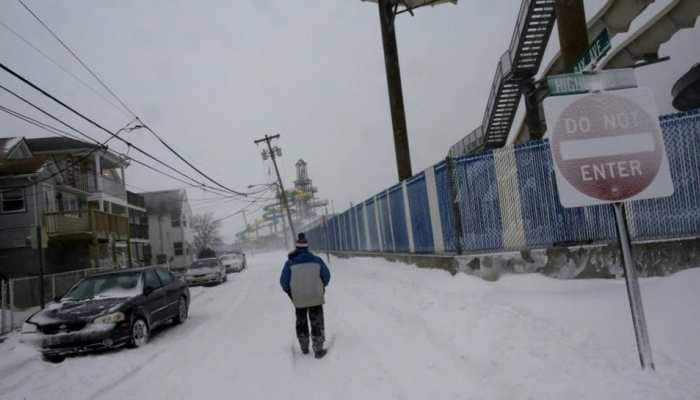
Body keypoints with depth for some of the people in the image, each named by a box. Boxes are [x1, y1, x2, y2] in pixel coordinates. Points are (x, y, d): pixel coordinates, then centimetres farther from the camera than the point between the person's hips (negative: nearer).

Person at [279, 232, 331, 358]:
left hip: (298, 299, 1)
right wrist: (321, 287, 23)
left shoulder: (290, 263, -12)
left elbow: (284, 282, -6)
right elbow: (326, 276, 3)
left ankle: (304, 347, 30)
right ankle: (318, 349, 9)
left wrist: (290, 292, 14)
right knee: (317, 323, 11)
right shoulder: (317, 260, -9)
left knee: (301, 322, 20)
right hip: (316, 298, 0)